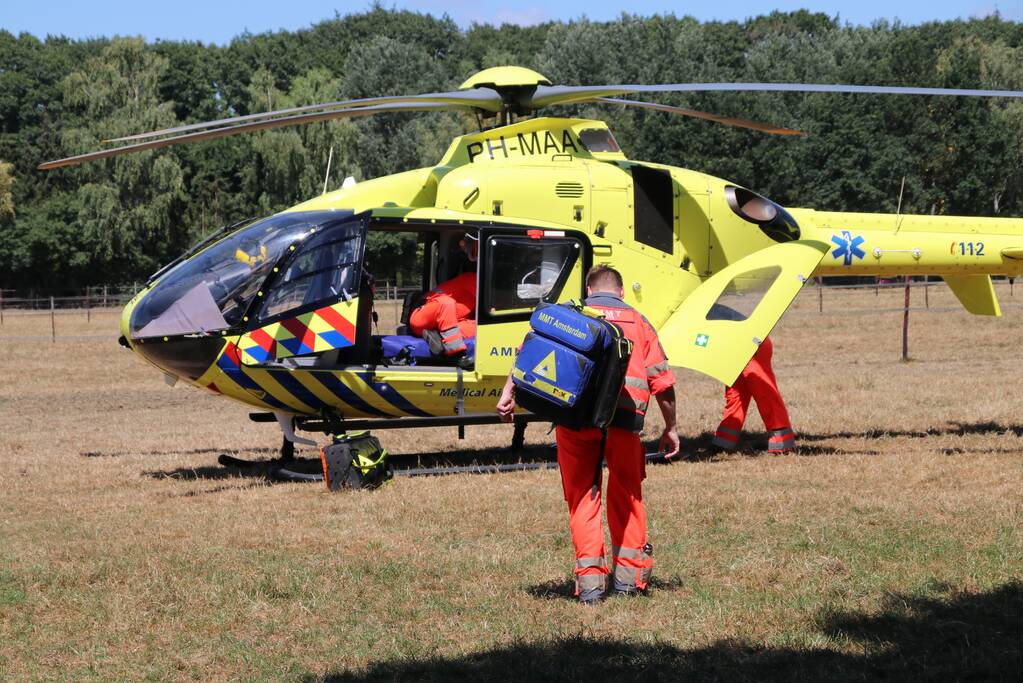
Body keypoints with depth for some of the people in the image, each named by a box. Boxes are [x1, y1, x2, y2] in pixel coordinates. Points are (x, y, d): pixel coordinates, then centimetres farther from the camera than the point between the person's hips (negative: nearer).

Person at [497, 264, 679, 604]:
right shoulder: (638, 322, 20)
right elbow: (662, 382, 14)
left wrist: (509, 391, -3)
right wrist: (670, 428, 23)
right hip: (624, 416, 1)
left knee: (582, 495, 10)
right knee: (626, 493, 19)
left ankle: (590, 577, 2)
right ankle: (628, 573, 19)